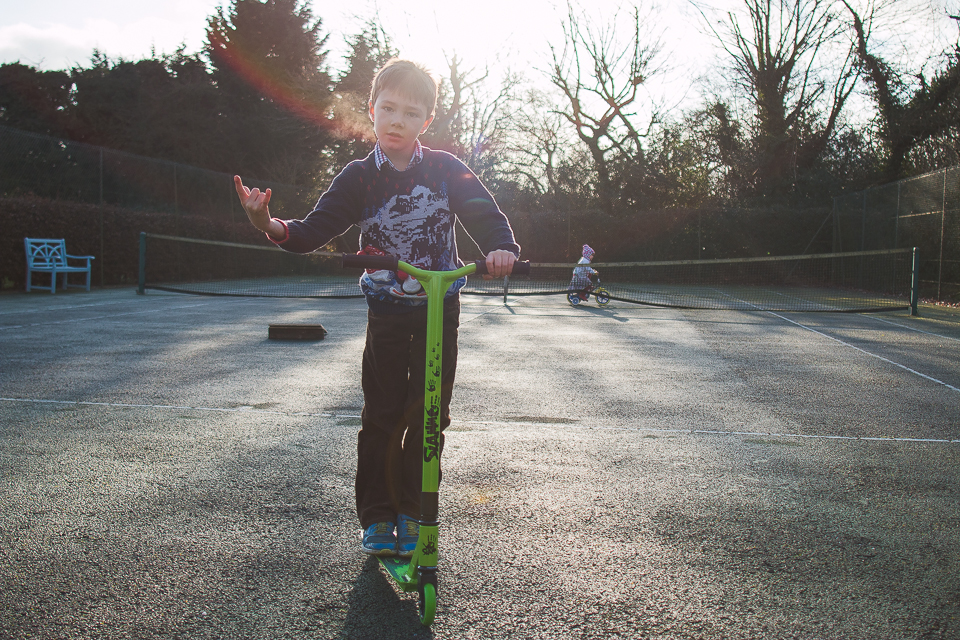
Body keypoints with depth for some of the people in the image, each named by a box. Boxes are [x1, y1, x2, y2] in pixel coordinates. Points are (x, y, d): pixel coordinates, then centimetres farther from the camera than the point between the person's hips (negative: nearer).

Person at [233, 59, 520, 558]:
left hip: (439, 309, 0)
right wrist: (268, 225, -28)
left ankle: (413, 512, 19)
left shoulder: (446, 170, -6)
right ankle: (376, 516, 14)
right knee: (382, 416, 0)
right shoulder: (359, 178, -5)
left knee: (428, 414, 4)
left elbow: (486, 215, -7)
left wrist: (500, 248, -29)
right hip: (387, 311, 0)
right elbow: (314, 231, -9)